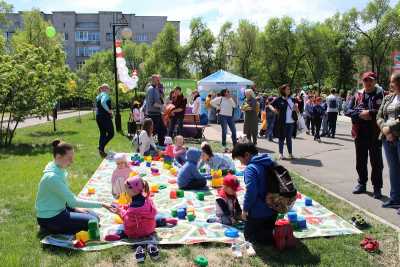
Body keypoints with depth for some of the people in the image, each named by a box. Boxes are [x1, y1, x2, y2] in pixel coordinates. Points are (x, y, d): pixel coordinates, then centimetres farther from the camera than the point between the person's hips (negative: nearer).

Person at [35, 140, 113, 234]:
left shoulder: (61, 170, 0)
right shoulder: (52, 177, -28)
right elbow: (73, 201, -28)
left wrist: (75, 208, -2)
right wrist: (101, 204, -28)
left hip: (60, 209, 9)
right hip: (49, 218, -9)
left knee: (95, 217, 6)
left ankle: (57, 227, 9)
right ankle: (51, 228, -2)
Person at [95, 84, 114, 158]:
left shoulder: (98, 96, 18)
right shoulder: (105, 95, -9)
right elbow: (103, 102, -30)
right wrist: (108, 110, -20)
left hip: (98, 116, 9)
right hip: (105, 116, -9)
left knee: (102, 134, 13)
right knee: (111, 133, -2)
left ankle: (102, 151, 14)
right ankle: (101, 148, -11)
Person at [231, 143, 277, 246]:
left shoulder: (250, 168, -22)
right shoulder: (270, 163, 5)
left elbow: (250, 192, -28)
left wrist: (245, 209, -14)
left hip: (258, 212, -8)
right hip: (273, 209, 8)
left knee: (250, 236, 12)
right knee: (268, 231, 27)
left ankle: (270, 238, -12)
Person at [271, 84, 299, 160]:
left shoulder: (292, 100, 11)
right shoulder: (279, 100, -4)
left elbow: (297, 111, 19)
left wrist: (296, 109, -2)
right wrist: (275, 110, -14)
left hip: (291, 122, 4)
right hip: (282, 122, -4)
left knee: (289, 138, 10)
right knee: (282, 138, 5)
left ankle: (290, 153, 16)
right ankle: (281, 153, 14)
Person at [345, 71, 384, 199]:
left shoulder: (381, 94, -2)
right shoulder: (357, 95, 9)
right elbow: (348, 111, 2)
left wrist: (370, 113, -19)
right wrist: (360, 114, -13)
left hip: (375, 134, -4)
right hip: (360, 134, 4)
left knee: (376, 162, 3)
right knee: (360, 161, 14)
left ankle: (377, 187, 13)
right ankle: (362, 184, 29)